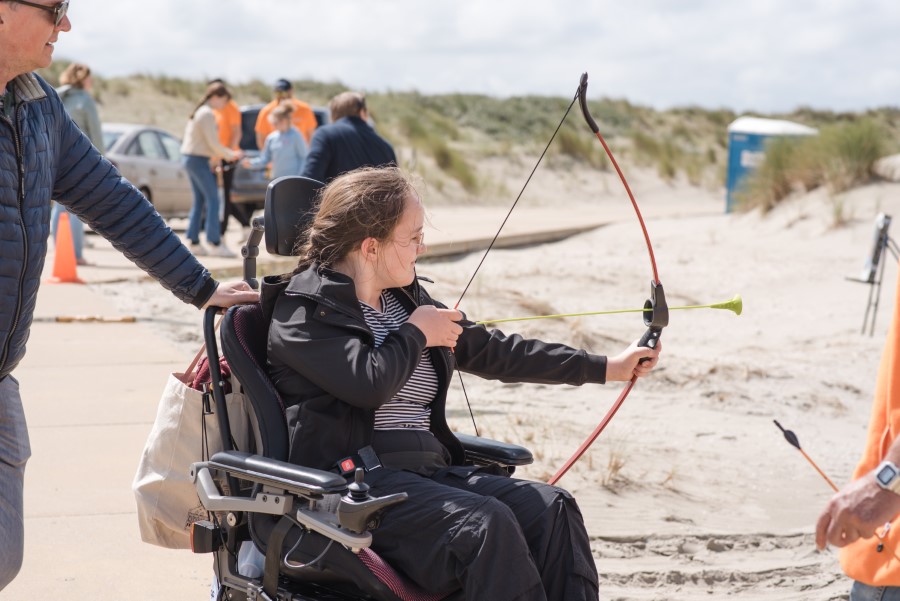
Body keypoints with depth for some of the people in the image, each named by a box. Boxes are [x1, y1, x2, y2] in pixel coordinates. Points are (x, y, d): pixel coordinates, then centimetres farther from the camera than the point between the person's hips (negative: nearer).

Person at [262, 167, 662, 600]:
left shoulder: (407, 299, 19)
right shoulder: (302, 309, -4)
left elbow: (491, 352, 22)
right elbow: (370, 382, -21)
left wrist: (606, 367, 22)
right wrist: (417, 334, -1)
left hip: (430, 469, 8)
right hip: (355, 483, -7)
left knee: (552, 508, -13)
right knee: (485, 523, -30)